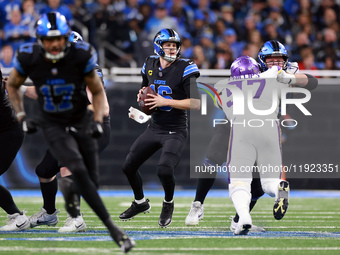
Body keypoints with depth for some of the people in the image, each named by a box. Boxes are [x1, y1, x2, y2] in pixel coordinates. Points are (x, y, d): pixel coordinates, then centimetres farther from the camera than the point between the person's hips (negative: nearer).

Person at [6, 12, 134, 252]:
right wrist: (22, 116, -2)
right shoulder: (29, 57, -16)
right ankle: (113, 228, -24)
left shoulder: (81, 56, -18)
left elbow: (98, 91, -3)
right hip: (53, 126, -1)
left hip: (82, 122, 1)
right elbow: (12, 85, 6)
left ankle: (68, 187, 37)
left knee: (91, 183, -1)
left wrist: (98, 121, -14)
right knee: (79, 169, -25)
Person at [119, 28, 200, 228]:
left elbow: (196, 103, -22)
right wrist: (142, 94, -1)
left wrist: (165, 101, -23)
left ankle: (168, 204, 7)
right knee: (129, 166, 9)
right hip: (154, 128, 6)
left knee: (165, 170, -25)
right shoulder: (150, 65, 4)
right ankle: (140, 202, 36)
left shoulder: (185, 69, -15)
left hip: (175, 131, -6)